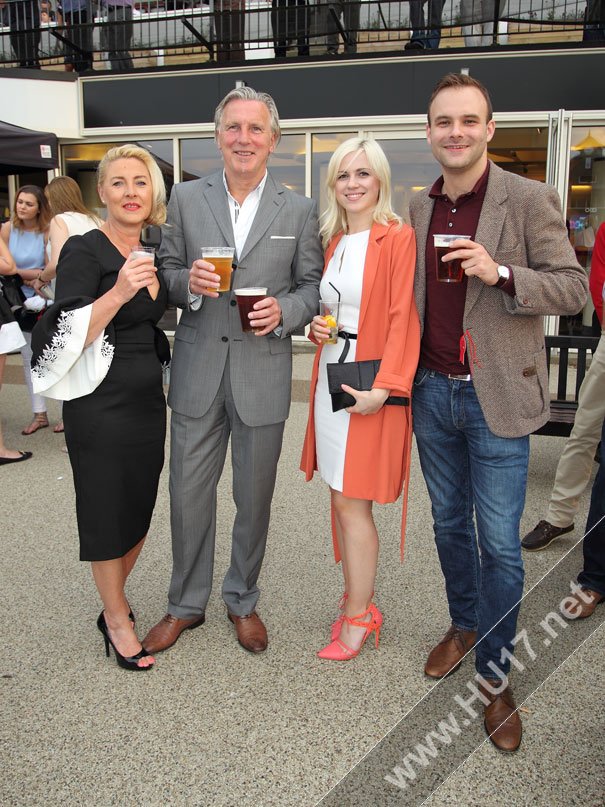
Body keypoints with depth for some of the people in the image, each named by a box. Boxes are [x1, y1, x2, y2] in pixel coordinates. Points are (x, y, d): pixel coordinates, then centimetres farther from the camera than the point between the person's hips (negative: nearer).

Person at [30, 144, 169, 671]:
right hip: (100, 404, -7)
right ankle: (117, 619, 25)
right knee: (107, 512, 6)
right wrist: (118, 292, -31)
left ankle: (113, 599, 36)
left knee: (140, 508, 14)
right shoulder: (85, 252, -11)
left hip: (149, 399, 7)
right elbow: (66, 336, -20)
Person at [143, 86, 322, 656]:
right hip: (198, 372, 1)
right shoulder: (185, 198, 5)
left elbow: (312, 286, 5)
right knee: (188, 494, 9)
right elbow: (166, 275, 7)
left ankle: (242, 600, 34)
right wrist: (188, 282, -15)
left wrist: (283, 310, -15)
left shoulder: (299, 210, 3)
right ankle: (186, 604, 29)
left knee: (254, 498, 12)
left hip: (262, 373, 0)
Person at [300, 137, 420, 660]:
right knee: (342, 501, 12)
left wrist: (383, 387, -22)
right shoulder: (333, 241, 14)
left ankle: (358, 617, 14)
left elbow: (403, 320, -14)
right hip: (330, 376, 7)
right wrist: (317, 326, 2)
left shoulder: (398, 238, -8)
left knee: (353, 504, -2)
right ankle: (358, 600, 27)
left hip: (370, 386, -7)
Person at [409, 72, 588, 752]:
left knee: (499, 543, 1)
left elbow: (573, 287, -8)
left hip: (496, 397, -5)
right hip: (433, 392, 5)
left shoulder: (528, 200, -7)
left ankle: (494, 674, 19)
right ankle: (463, 624, 40)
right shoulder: (418, 207, 8)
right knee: (449, 522, 18)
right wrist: (406, 372, 12)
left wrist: (502, 274, -23)